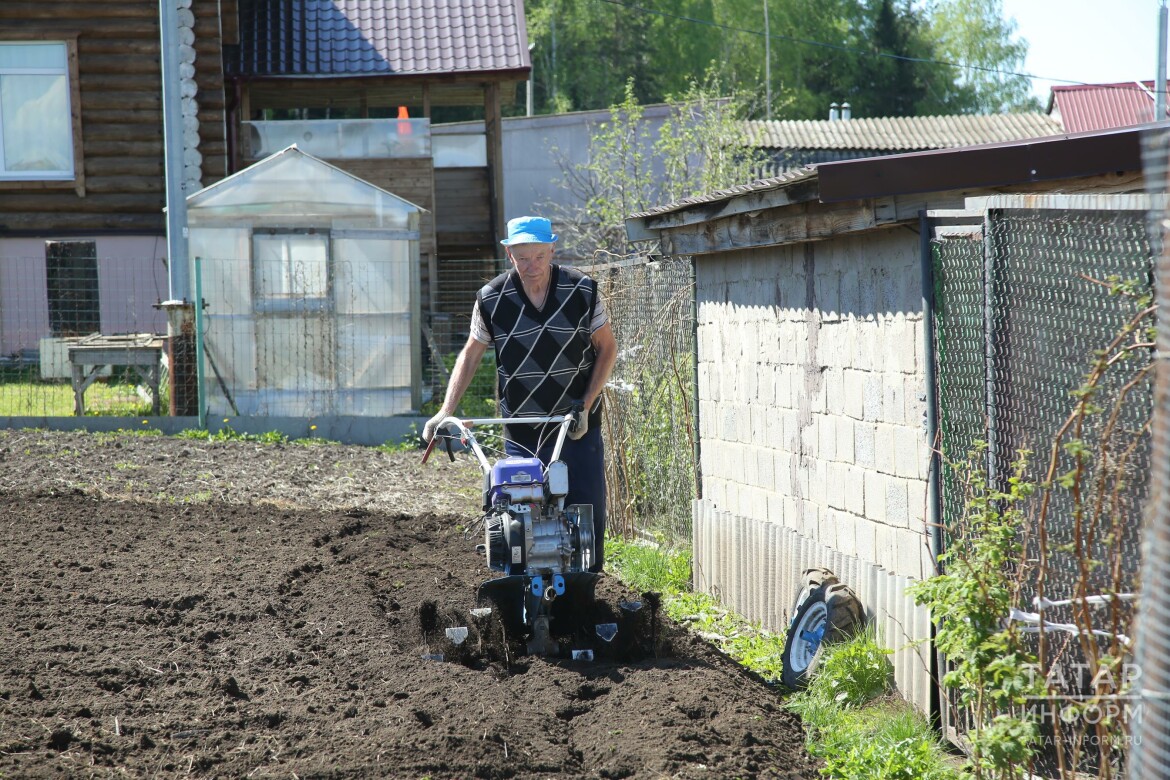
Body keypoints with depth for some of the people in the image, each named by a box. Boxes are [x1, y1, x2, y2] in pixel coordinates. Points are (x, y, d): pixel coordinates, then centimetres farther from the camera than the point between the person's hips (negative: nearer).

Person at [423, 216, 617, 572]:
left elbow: (607, 348, 5)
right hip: (521, 432, 0)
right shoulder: (491, 299, -4)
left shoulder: (583, 291, -5)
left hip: (578, 426, 0)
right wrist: (445, 412, 0)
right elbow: (471, 355, 8)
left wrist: (586, 404, -6)